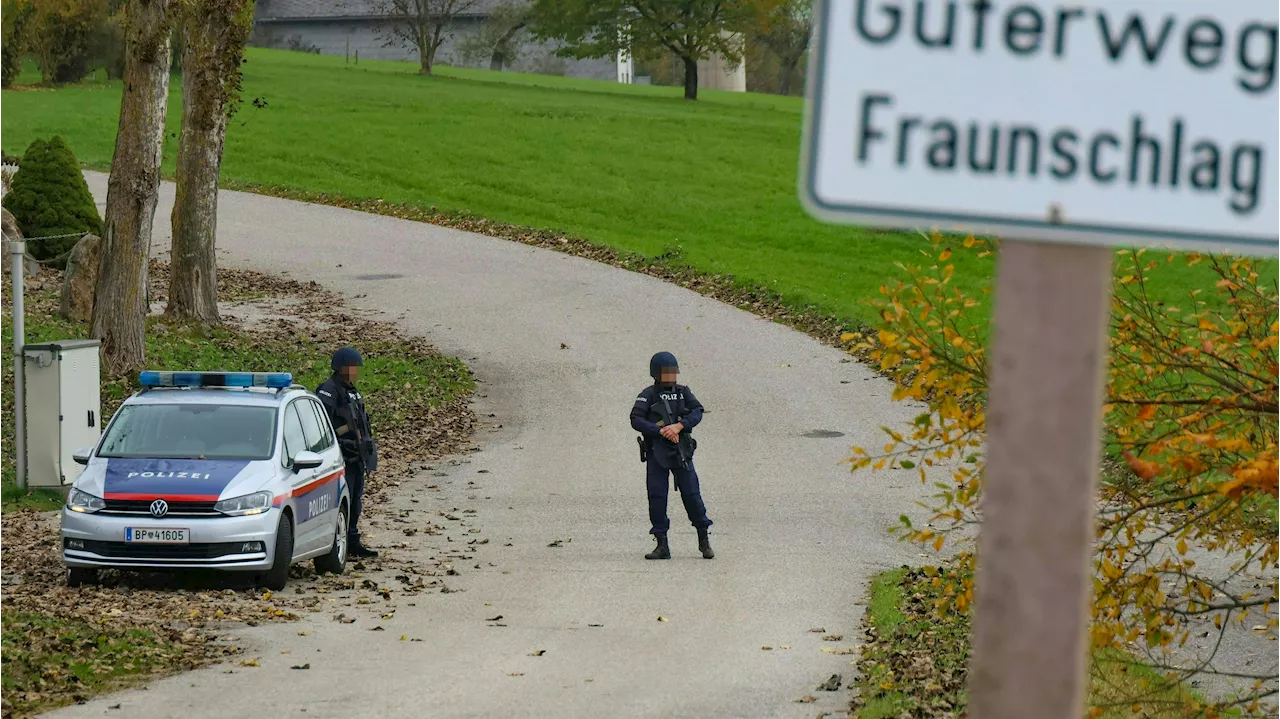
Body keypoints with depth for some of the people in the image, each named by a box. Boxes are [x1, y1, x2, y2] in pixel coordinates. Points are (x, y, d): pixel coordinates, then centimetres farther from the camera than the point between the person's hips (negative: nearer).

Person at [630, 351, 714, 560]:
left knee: (691, 493, -1)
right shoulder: (648, 395, 1)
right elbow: (636, 420, -10)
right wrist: (661, 430, -19)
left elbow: (697, 412, -4)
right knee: (656, 496, -2)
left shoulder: (683, 393, 10)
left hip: (681, 453, 1)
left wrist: (679, 426, -20)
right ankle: (662, 545, 4)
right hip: (656, 454, -1)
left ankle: (704, 540, 12)